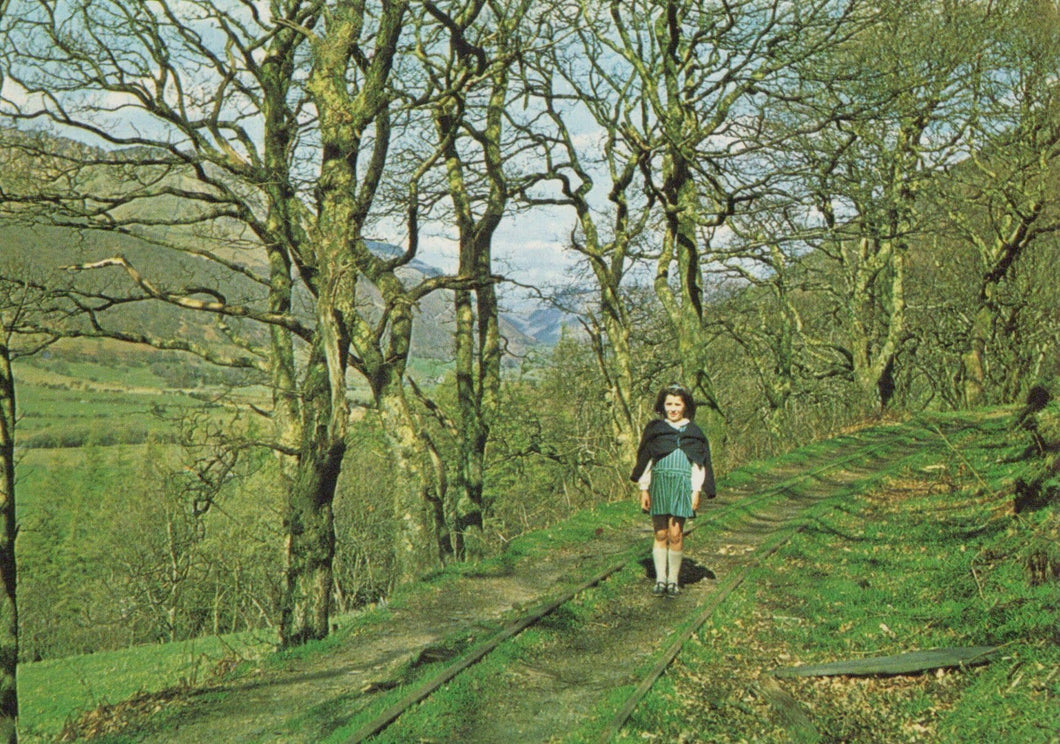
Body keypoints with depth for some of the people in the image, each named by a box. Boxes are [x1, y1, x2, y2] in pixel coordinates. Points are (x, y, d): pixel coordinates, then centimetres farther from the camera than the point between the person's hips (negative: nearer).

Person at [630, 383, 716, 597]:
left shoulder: (694, 432, 10)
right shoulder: (654, 428, 9)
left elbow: (699, 464, 9)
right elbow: (645, 460, 9)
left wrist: (697, 491, 0)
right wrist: (644, 489, 3)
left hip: (683, 485, -1)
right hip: (659, 484, 1)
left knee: (675, 534, -6)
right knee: (660, 534, 1)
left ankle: (673, 579, 5)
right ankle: (660, 579, 9)